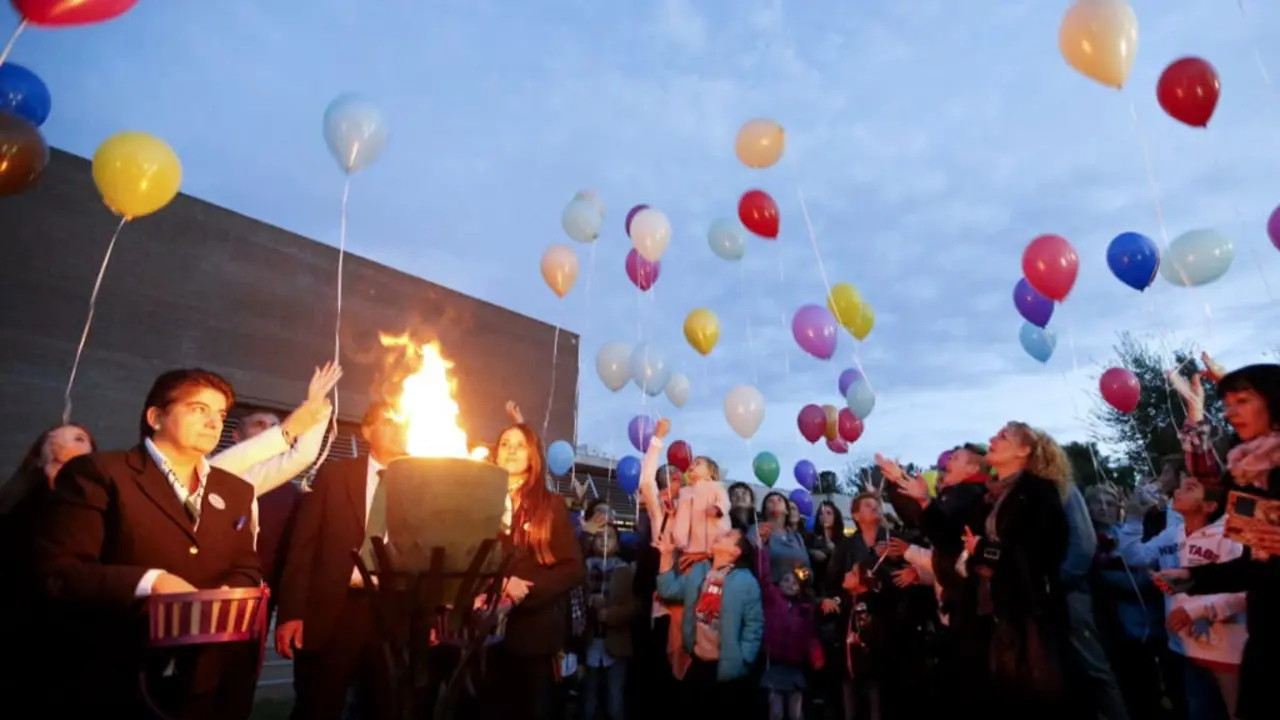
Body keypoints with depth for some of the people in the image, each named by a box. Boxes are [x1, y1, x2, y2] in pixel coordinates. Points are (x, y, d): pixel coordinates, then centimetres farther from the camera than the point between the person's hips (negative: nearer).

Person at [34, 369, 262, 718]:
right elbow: (55, 571, -12)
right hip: (111, 683, -5)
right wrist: (150, 582, -22)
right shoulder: (98, 473, -5)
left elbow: (247, 571, 12)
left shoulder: (236, 491, 12)